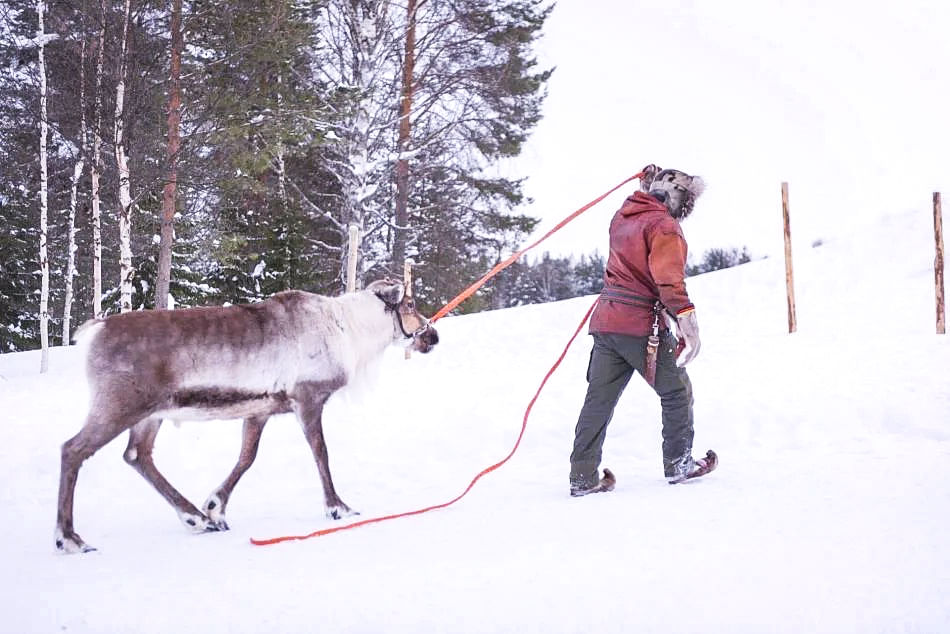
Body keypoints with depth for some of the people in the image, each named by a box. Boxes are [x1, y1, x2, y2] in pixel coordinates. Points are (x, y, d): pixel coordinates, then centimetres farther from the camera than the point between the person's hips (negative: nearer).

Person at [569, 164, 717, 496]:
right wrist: (687, 320, -26)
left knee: (599, 398, 7)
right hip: (642, 324, -7)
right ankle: (678, 463, 19)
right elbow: (669, 278, -21)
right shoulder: (664, 226, -9)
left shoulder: (624, 216, 14)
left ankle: (583, 477, 6)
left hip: (606, 320, 8)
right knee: (676, 391, 11)